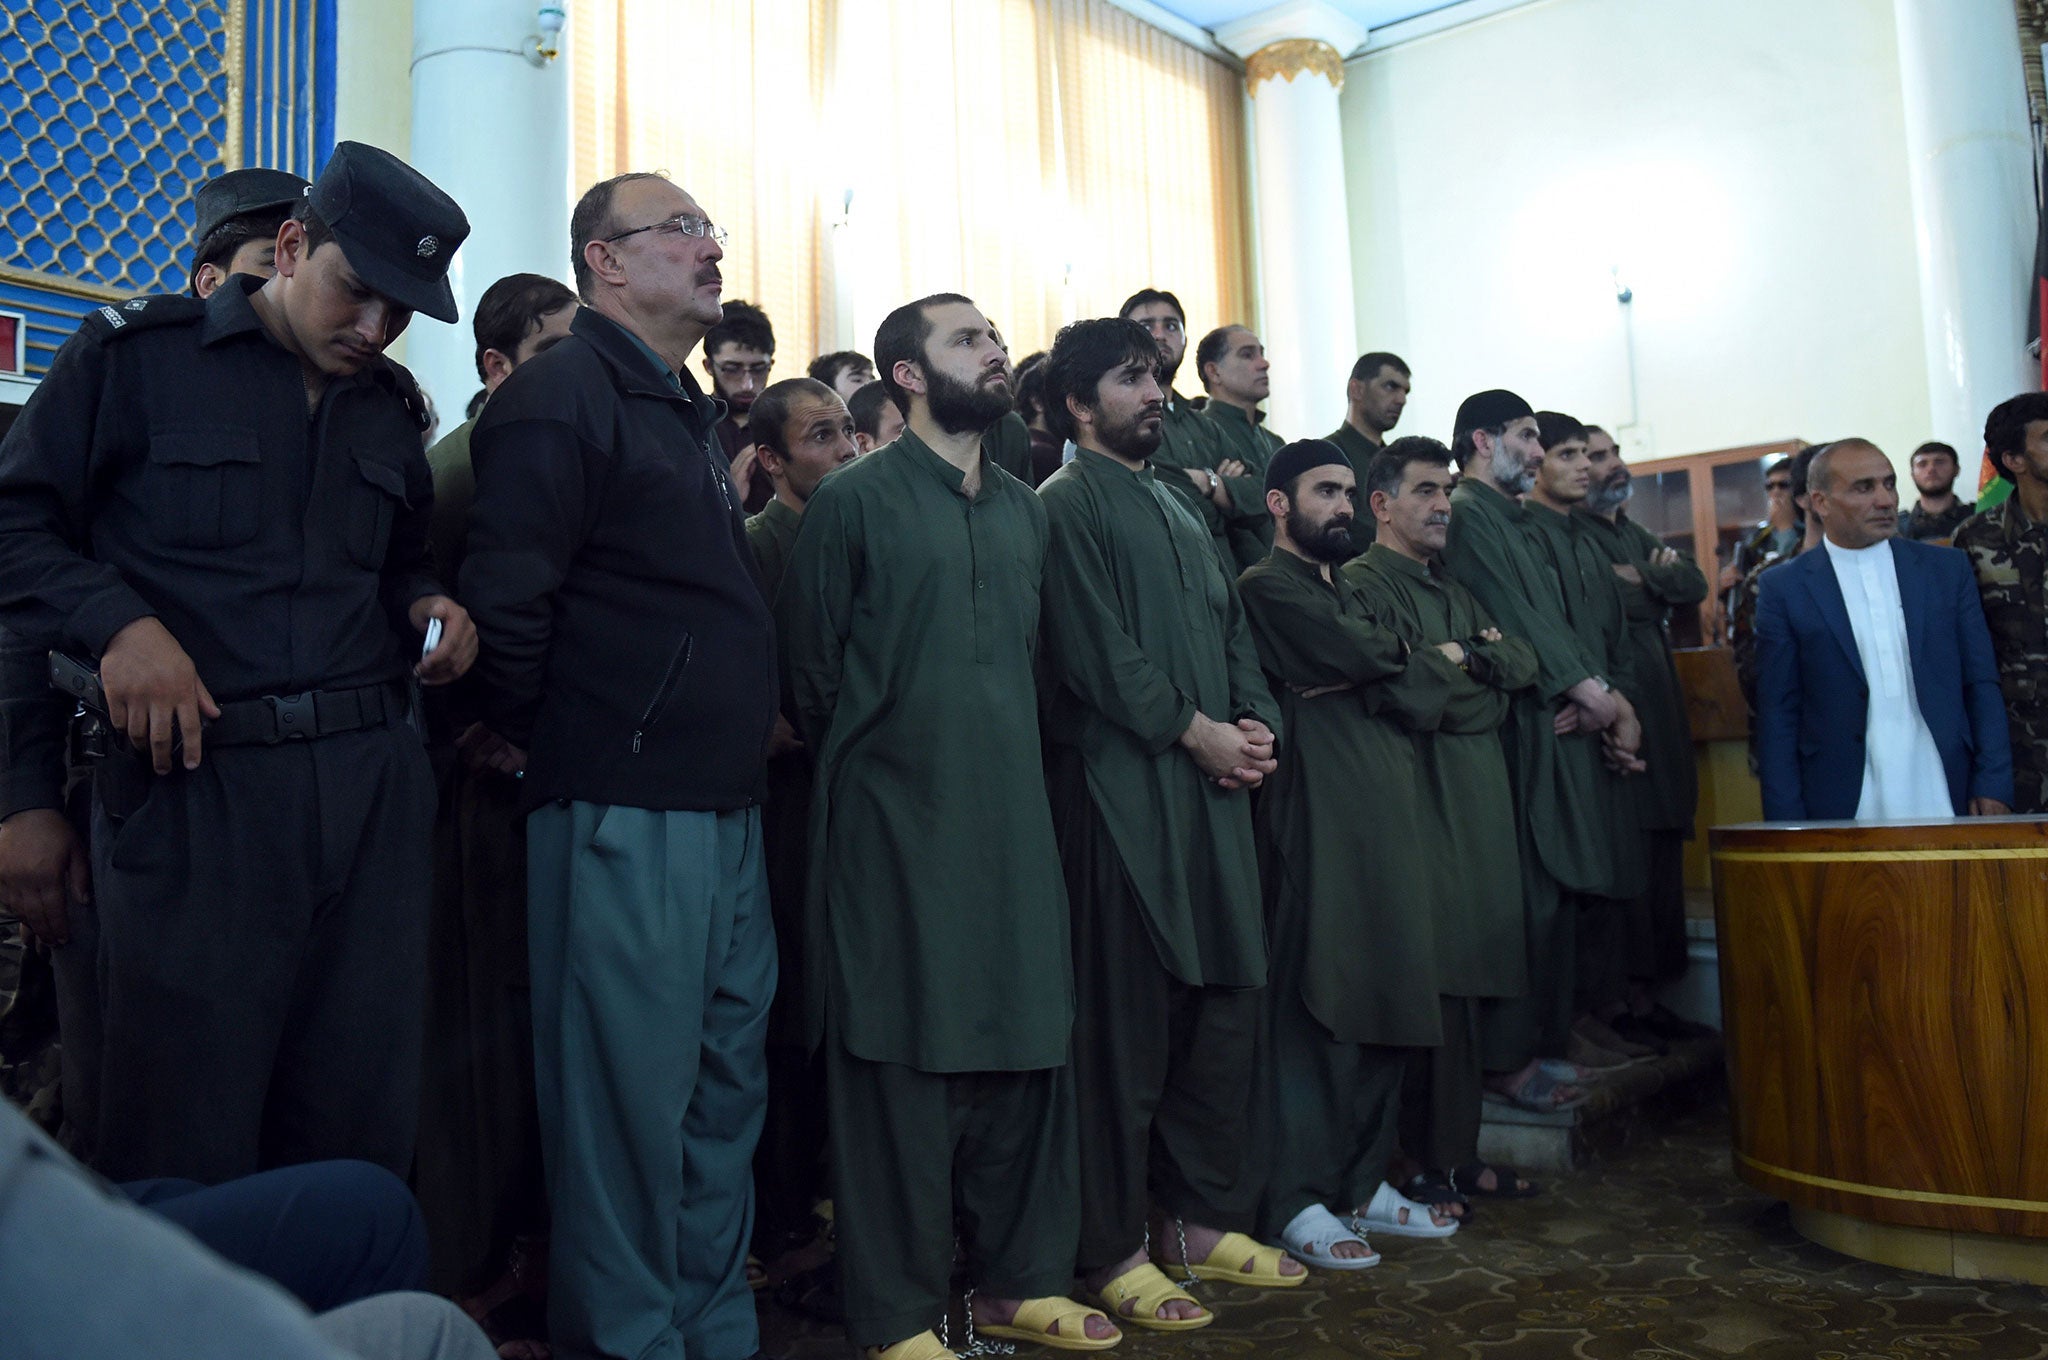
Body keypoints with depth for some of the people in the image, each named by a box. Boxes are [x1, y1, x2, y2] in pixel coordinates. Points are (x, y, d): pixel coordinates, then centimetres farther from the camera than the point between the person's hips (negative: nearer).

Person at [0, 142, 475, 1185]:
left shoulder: (390, 405, 18)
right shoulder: (136, 355, 4)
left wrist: (425, 602, 7)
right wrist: (117, 623, -14)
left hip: (373, 780, 5)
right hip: (195, 778, -4)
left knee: (361, 1135, 9)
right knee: (186, 1150, 0)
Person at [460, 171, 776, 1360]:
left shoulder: (691, 413, 20)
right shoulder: (561, 395, -8)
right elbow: (506, 603, -14)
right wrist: (556, 747, -5)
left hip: (728, 805, 9)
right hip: (624, 813, -9)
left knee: (729, 1084, 15)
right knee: (629, 1094, 0)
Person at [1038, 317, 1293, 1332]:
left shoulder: (1176, 509, 22)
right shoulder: (1067, 504, -4)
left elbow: (1231, 631, 19)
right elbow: (1097, 653, -13)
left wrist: (1256, 723, 2)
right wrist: (1197, 731, -11)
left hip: (1214, 785, 8)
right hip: (1122, 788, -8)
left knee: (1226, 1003, 11)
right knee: (1125, 1022, -2)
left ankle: (1203, 1216, 25)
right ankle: (1112, 1249, 10)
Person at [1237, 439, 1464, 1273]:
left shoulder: (1349, 593, 24)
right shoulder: (1268, 587, -3)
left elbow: (1418, 700, 12)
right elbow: (1363, 655, -16)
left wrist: (1365, 676, -10)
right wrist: (1437, 659, 6)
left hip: (1386, 820, 8)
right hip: (1318, 822, -8)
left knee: (1380, 1007, 10)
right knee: (1315, 1008, -6)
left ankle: (1364, 1183, 21)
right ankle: (1296, 1203, 3)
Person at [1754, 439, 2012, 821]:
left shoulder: (1949, 569, 9)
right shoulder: (1785, 589, 1)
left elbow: (1983, 686, 9)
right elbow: (1777, 715, 0)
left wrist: (1993, 786, -1)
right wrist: (1788, 824, -6)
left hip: (1946, 801, 2)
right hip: (1844, 812, -2)